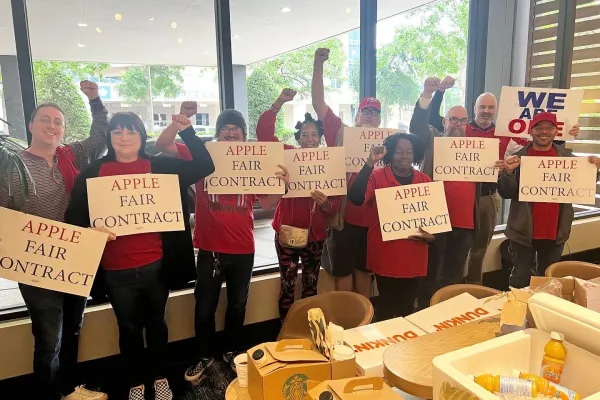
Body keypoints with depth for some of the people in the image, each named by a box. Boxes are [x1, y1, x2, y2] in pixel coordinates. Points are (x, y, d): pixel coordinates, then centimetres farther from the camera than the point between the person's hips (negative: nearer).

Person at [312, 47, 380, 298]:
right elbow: (318, 103, -5)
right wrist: (318, 64, -11)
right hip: (344, 216, -2)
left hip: (372, 219, 3)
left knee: (365, 270, 18)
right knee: (343, 272, 9)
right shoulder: (341, 134, 0)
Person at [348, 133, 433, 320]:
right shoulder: (377, 176, -7)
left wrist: (431, 236, -6)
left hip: (414, 257, 4)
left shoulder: (425, 181, 6)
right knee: (387, 304, 7)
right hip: (385, 255, -3)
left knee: (407, 305, 16)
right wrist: (370, 163, -27)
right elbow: (355, 198, -25)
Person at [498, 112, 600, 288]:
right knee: (520, 277, 5)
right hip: (524, 230, -3)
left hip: (555, 231, 3)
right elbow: (505, 193, -9)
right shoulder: (519, 157, -5)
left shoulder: (566, 156, 4)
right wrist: (508, 171, -25)